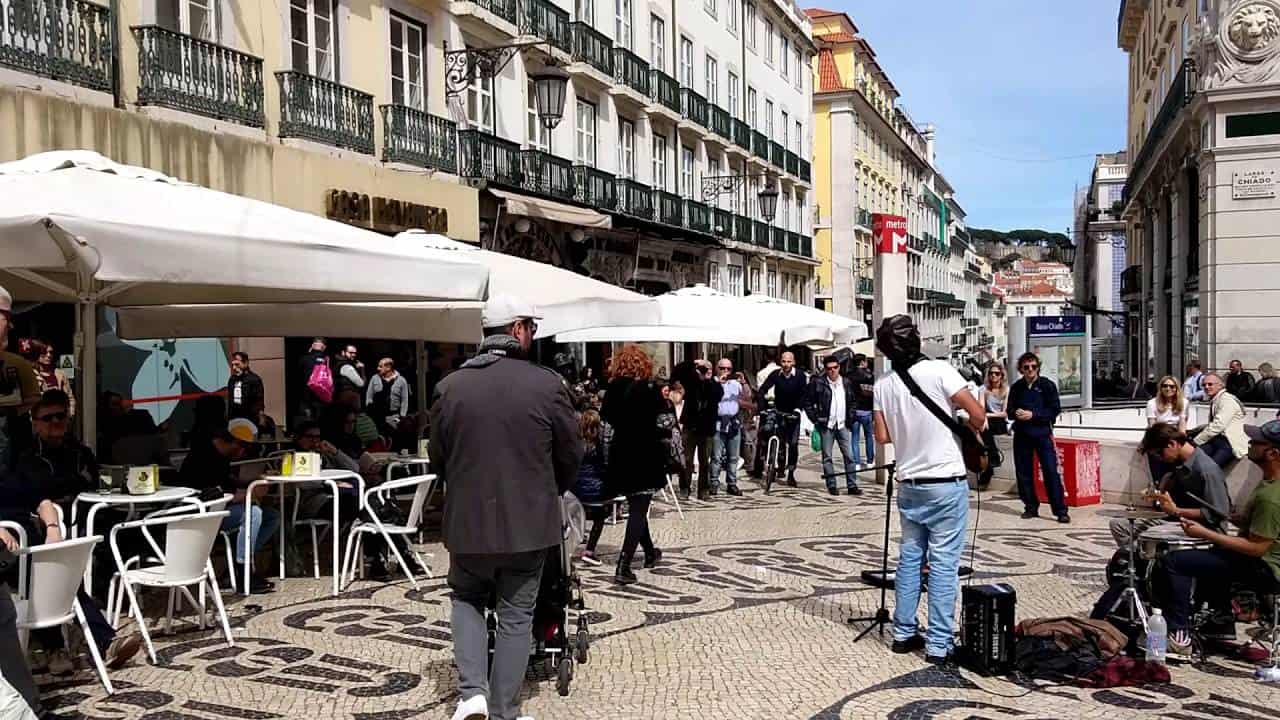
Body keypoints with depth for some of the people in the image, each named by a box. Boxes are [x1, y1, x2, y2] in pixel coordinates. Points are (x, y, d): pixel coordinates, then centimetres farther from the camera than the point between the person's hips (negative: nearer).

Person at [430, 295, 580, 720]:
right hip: (528, 522, -2)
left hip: (467, 520, 2)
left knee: (467, 600, 23)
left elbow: (437, 458, 4)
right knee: (515, 617, 11)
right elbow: (571, 455, -2)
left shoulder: (450, 386, -5)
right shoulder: (547, 385, -11)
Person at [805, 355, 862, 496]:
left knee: (849, 456, -1)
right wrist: (815, 419, -5)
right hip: (826, 425, -2)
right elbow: (808, 402, 0)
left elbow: (852, 403, 18)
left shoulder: (847, 383, 6)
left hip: (843, 425, 2)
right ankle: (831, 486, 10)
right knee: (827, 457, 3)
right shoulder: (818, 383, -5)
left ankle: (852, 485, 4)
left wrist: (851, 418, 7)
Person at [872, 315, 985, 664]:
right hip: (946, 483, -5)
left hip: (909, 484, 5)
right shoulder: (939, 370, -13)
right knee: (944, 563, -1)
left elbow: (882, 436, 6)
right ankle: (938, 645, 1)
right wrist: (969, 431, 6)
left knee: (910, 557, 15)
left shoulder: (883, 386, 1)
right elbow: (978, 414, -15)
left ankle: (904, 633, 20)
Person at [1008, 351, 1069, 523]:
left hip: (1042, 433, -3)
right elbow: (1009, 409, 13)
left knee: (1051, 471, -8)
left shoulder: (1047, 385, -2)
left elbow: (1055, 409, -5)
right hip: (1021, 434, 4)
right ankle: (1031, 507, 18)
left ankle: (1060, 510, -4)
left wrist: (1033, 414, -15)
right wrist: (1016, 413, -10)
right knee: (1023, 473, 6)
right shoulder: (1016, 387, 8)